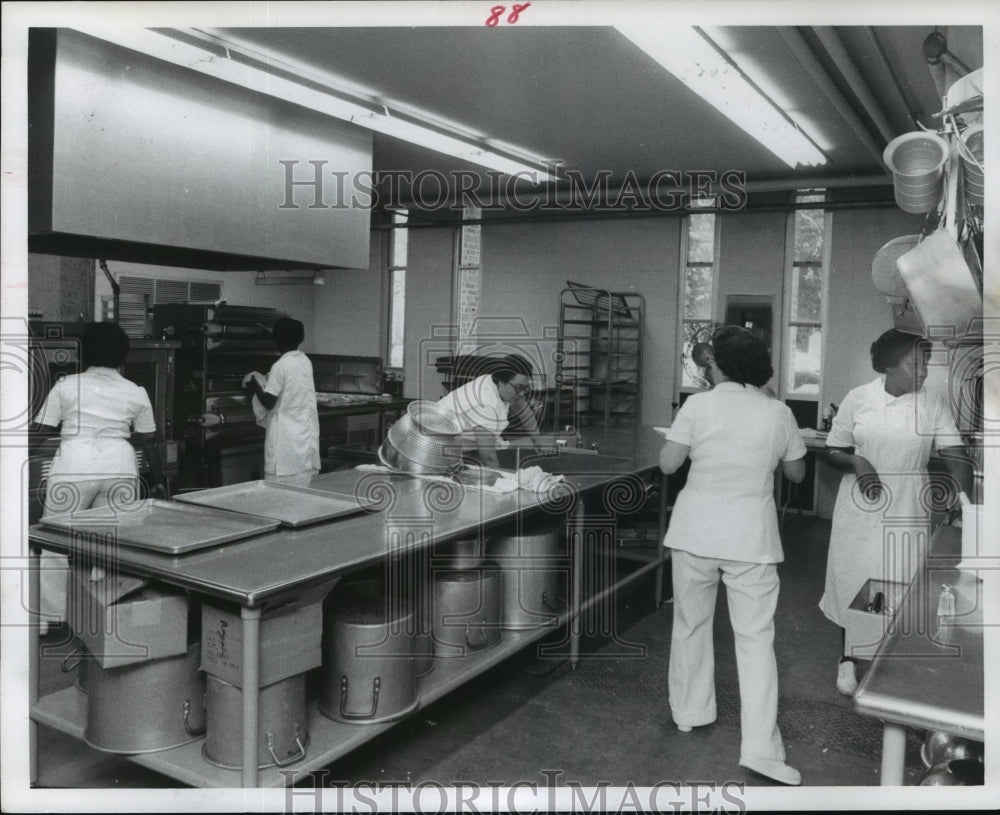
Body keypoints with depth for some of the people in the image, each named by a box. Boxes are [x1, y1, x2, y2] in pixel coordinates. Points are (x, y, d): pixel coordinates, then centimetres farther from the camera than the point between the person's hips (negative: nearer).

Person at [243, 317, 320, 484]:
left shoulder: (280, 366, -13)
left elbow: (268, 402, -12)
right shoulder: (306, 361, 8)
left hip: (286, 438, -7)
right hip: (307, 435, 7)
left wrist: (254, 383, 2)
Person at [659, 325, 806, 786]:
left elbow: (667, 465, -7)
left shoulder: (698, 404, -7)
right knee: (756, 638, 5)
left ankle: (688, 712, 32)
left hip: (696, 532, 0)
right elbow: (797, 473, 9)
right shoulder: (779, 413, -1)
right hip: (751, 537, 0)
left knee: (691, 624, 17)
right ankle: (760, 747, 3)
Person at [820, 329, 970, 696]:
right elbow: (832, 451, 1)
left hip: (907, 510, 1)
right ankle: (848, 658, 29)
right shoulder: (858, 398, -5)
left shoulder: (933, 404, -3)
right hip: (861, 508, 0)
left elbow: (955, 457, -9)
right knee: (852, 579, 9)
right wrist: (856, 462, -19)